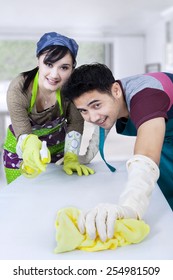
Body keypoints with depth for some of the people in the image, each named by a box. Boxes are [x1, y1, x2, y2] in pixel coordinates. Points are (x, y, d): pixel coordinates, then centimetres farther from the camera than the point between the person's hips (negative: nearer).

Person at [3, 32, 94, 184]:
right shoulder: (18, 89, -30)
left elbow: (75, 122, -16)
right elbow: (23, 133, -30)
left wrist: (71, 158, -24)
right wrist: (30, 144, -53)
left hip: (58, 146, 2)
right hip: (21, 149, -1)